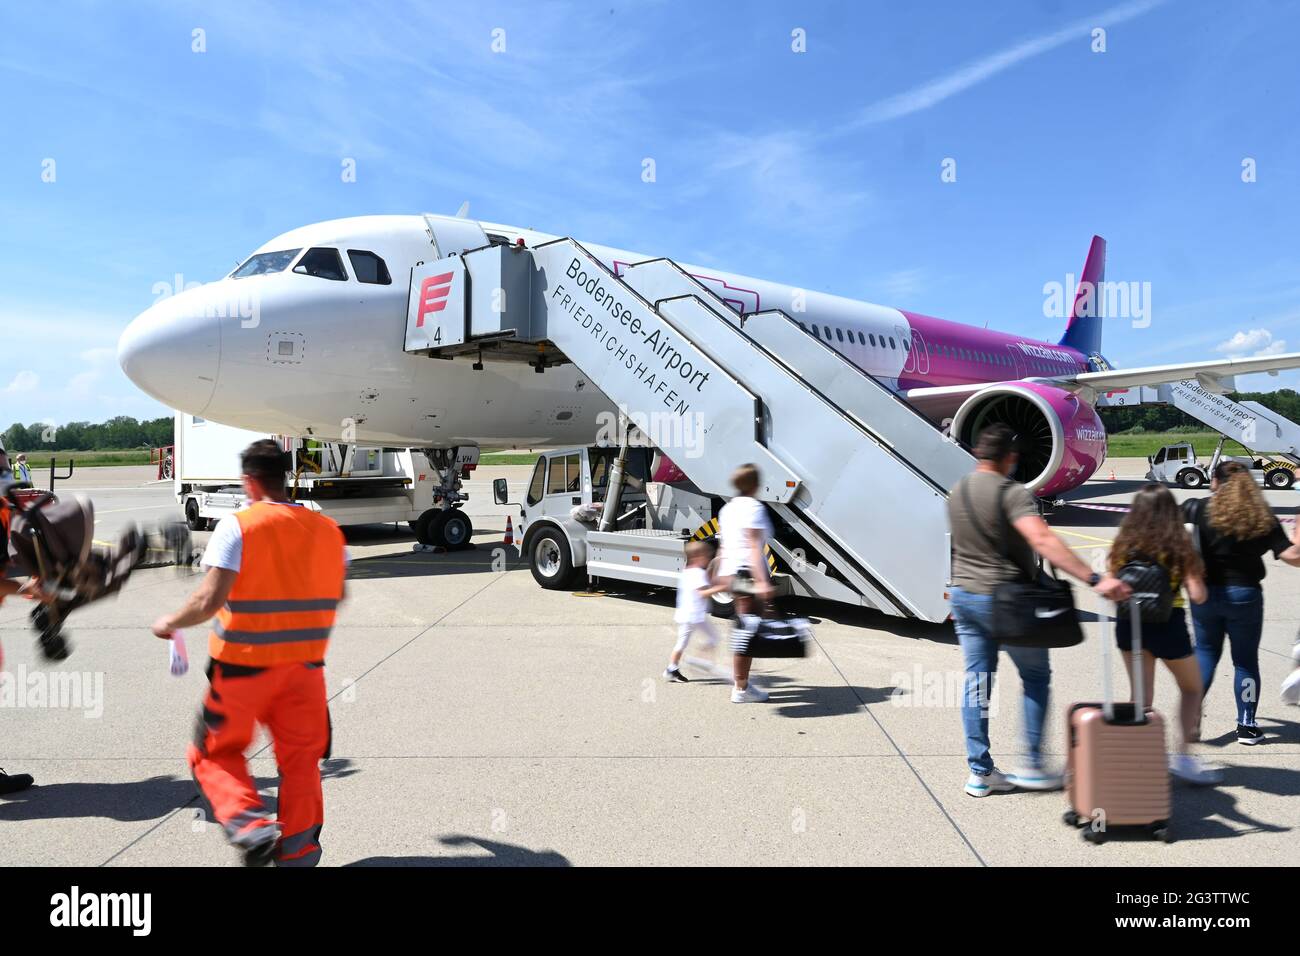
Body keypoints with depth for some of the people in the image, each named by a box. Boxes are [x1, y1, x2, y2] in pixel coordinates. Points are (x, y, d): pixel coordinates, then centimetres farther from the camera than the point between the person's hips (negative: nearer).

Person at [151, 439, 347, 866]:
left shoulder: (237, 527, -13)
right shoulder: (327, 529, 1)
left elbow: (209, 600, -18)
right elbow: (337, 597, 9)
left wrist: (170, 622, 0)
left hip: (243, 666, -3)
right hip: (304, 666, 4)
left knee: (215, 753, 18)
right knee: (301, 760, 15)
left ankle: (250, 825, 0)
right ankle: (297, 852, 21)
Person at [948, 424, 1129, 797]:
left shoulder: (957, 491, 5)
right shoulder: (1012, 493, -18)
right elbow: (1043, 541, -31)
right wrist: (1095, 579, -36)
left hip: (964, 596, 6)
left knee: (976, 682, 9)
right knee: (1036, 677, 13)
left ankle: (980, 773, 15)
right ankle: (1032, 765, 16)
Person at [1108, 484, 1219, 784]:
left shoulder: (1123, 546, -4)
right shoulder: (1180, 549, -10)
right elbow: (1198, 596, -11)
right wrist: (1195, 572, 7)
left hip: (1129, 624, 3)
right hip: (1168, 625, -2)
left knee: (1141, 696, 14)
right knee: (1191, 689, 20)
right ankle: (1182, 756, 12)